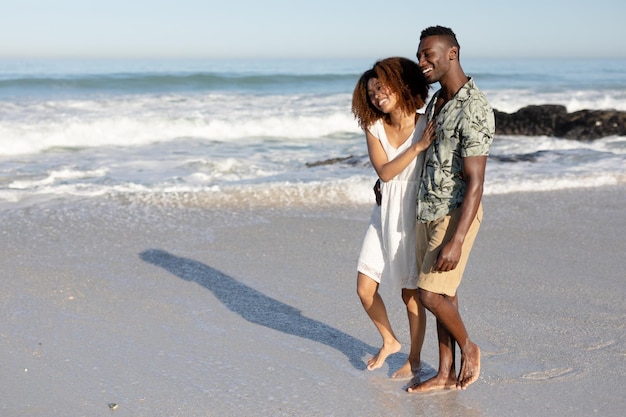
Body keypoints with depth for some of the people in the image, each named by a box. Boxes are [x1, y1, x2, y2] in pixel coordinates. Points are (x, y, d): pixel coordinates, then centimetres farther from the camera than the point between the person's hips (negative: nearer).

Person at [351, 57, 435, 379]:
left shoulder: (428, 127, -10)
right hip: (384, 216, 4)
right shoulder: (374, 129, -1)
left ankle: (414, 359, 26)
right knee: (365, 289, 6)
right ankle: (389, 342, 32)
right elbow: (385, 172, -15)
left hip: (414, 218, -4)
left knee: (411, 295, 5)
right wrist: (417, 147, -24)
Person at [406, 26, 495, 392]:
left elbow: (475, 182, -22)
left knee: (431, 295, -8)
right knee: (443, 294, 12)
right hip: (428, 211, 8)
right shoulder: (435, 103, 9)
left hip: (456, 214, -8)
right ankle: (446, 374, 21)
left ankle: (468, 347, 19)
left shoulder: (474, 109, -19)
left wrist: (456, 240, -26)